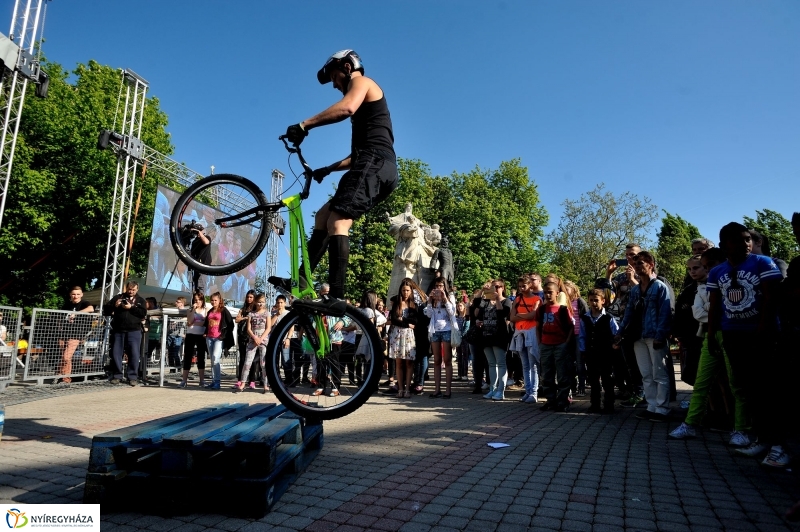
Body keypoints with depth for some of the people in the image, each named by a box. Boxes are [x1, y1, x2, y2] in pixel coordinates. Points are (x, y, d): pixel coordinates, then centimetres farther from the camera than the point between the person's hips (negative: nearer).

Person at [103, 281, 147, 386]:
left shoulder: (140, 300, 12)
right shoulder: (118, 297, 15)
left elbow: (143, 313, -2)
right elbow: (106, 309, 11)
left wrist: (131, 307, -12)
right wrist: (114, 306, -7)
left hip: (134, 331, -2)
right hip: (118, 331, 2)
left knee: (134, 354, -5)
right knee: (116, 353, 3)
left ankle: (133, 377, 2)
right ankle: (117, 376, 15)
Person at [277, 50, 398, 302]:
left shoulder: (362, 82, 7)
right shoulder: (364, 104, 35)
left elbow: (346, 108, -19)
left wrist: (304, 125, -18)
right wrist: (328, 169, 27)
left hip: (374, 164, -10)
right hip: (376, 167, 10)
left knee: (337, 222, -21)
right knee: (323, 216, 10)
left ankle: (336, 296, -28)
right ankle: (301, 281, 8)